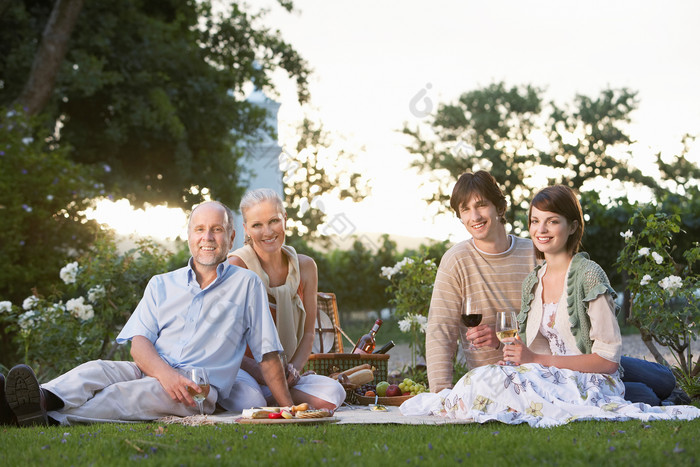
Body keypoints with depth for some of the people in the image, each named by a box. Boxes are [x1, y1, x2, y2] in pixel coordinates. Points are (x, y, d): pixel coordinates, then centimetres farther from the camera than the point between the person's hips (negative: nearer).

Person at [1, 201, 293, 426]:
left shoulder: (247, 284, 12)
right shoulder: (162, 285, 20)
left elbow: (267, 354, 10)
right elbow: (139, 343, 6)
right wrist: (165, 373, -16)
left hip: (201, 389, -4)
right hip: (151, 371, 4)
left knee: (140, 392, -34)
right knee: (95, 371, -27)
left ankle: (50, 418, -55)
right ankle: (43, 400, -59)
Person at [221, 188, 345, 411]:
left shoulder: (305, 266, 6)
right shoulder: (236, 265, -9)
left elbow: (308, 332, 12)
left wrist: (293, 369, -8)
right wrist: (262, 374, -22)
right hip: (240, 369, -5)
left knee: (333, 393, -24)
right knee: (249, 402, -40)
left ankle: (270, 397, -10)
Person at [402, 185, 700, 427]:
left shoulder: (588, 276, -7)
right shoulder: (532, 282, 15)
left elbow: (608, 359, -11)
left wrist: (536, 360, -15)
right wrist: (513, 352, -8)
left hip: (589, 385, -6)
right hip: (546, 380, 6)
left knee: (489, 383, -33)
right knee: (487, 377, -29)